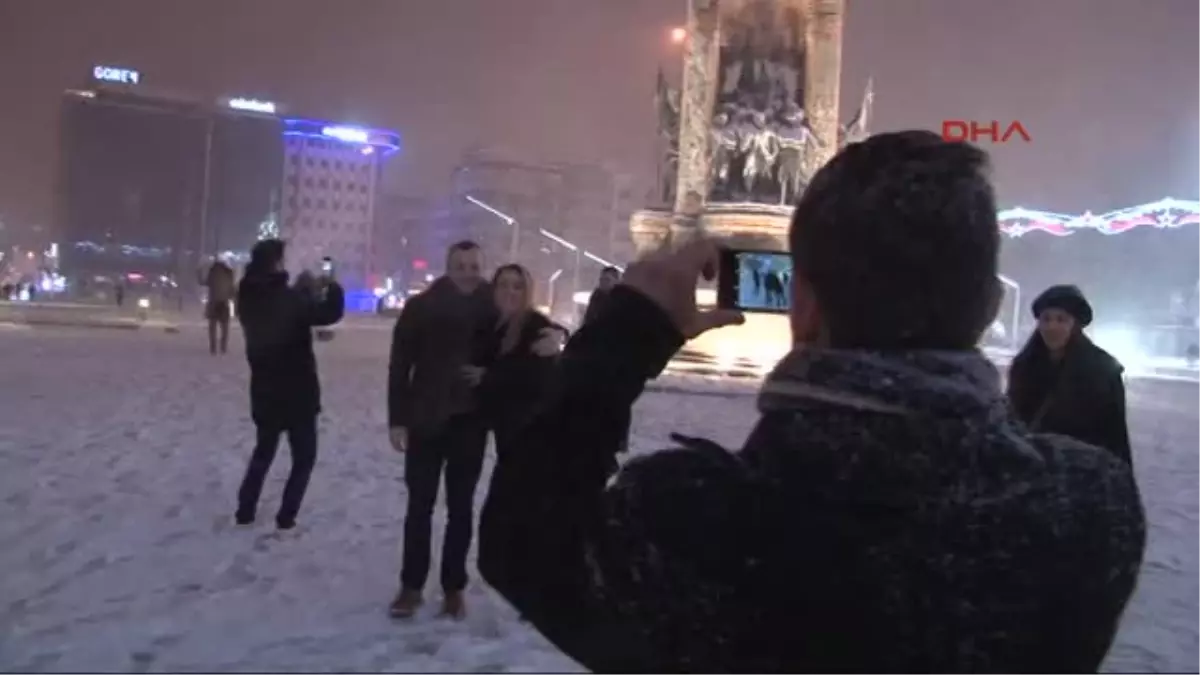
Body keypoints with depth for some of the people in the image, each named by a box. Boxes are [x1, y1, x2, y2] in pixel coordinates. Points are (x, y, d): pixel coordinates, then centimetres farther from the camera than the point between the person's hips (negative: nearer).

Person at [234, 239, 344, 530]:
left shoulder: (248, 299, 1)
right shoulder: (290, 299, -21)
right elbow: (330, 313, -14)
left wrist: (307, 290, 9)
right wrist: (333, 288, 2)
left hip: (265, 392, 6)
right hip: (297, 393, -6)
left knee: (264, 451, 22)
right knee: (304, 456, 8)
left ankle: (245, 510, 22)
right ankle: (286, 516, 3)